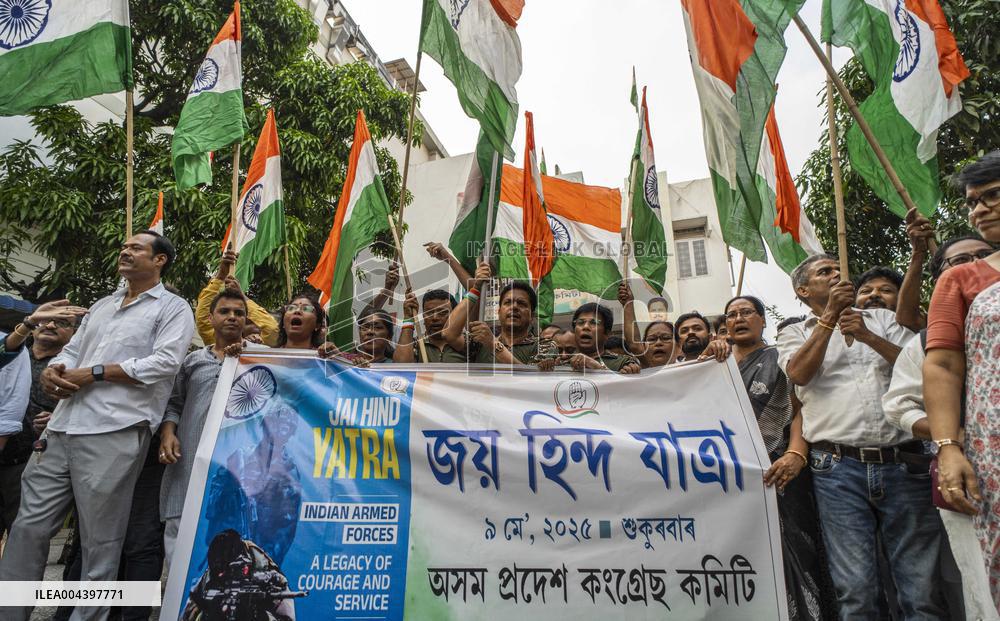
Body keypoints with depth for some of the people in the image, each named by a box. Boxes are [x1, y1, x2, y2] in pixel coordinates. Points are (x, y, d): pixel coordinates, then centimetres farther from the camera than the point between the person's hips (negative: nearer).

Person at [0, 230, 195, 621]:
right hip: (62, 428, 7)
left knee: (100, 541, 2)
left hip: (114, 433, -7)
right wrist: (53, 370, -4)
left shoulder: (173, 308, 1)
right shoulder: (102, 306, 24)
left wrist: (92, 373, -12)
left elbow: (164, 362, -13)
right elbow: (72, 350, 20)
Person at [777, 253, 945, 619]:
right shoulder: (795, 333, 14)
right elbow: (799, 373, -7)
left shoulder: (882, 319, 21)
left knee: (923, 588, 3)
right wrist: (830, 315, -5)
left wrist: (867, 336, -5)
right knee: (856, 589, -3)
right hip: (838, 469, -2)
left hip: (903, 463, 2)